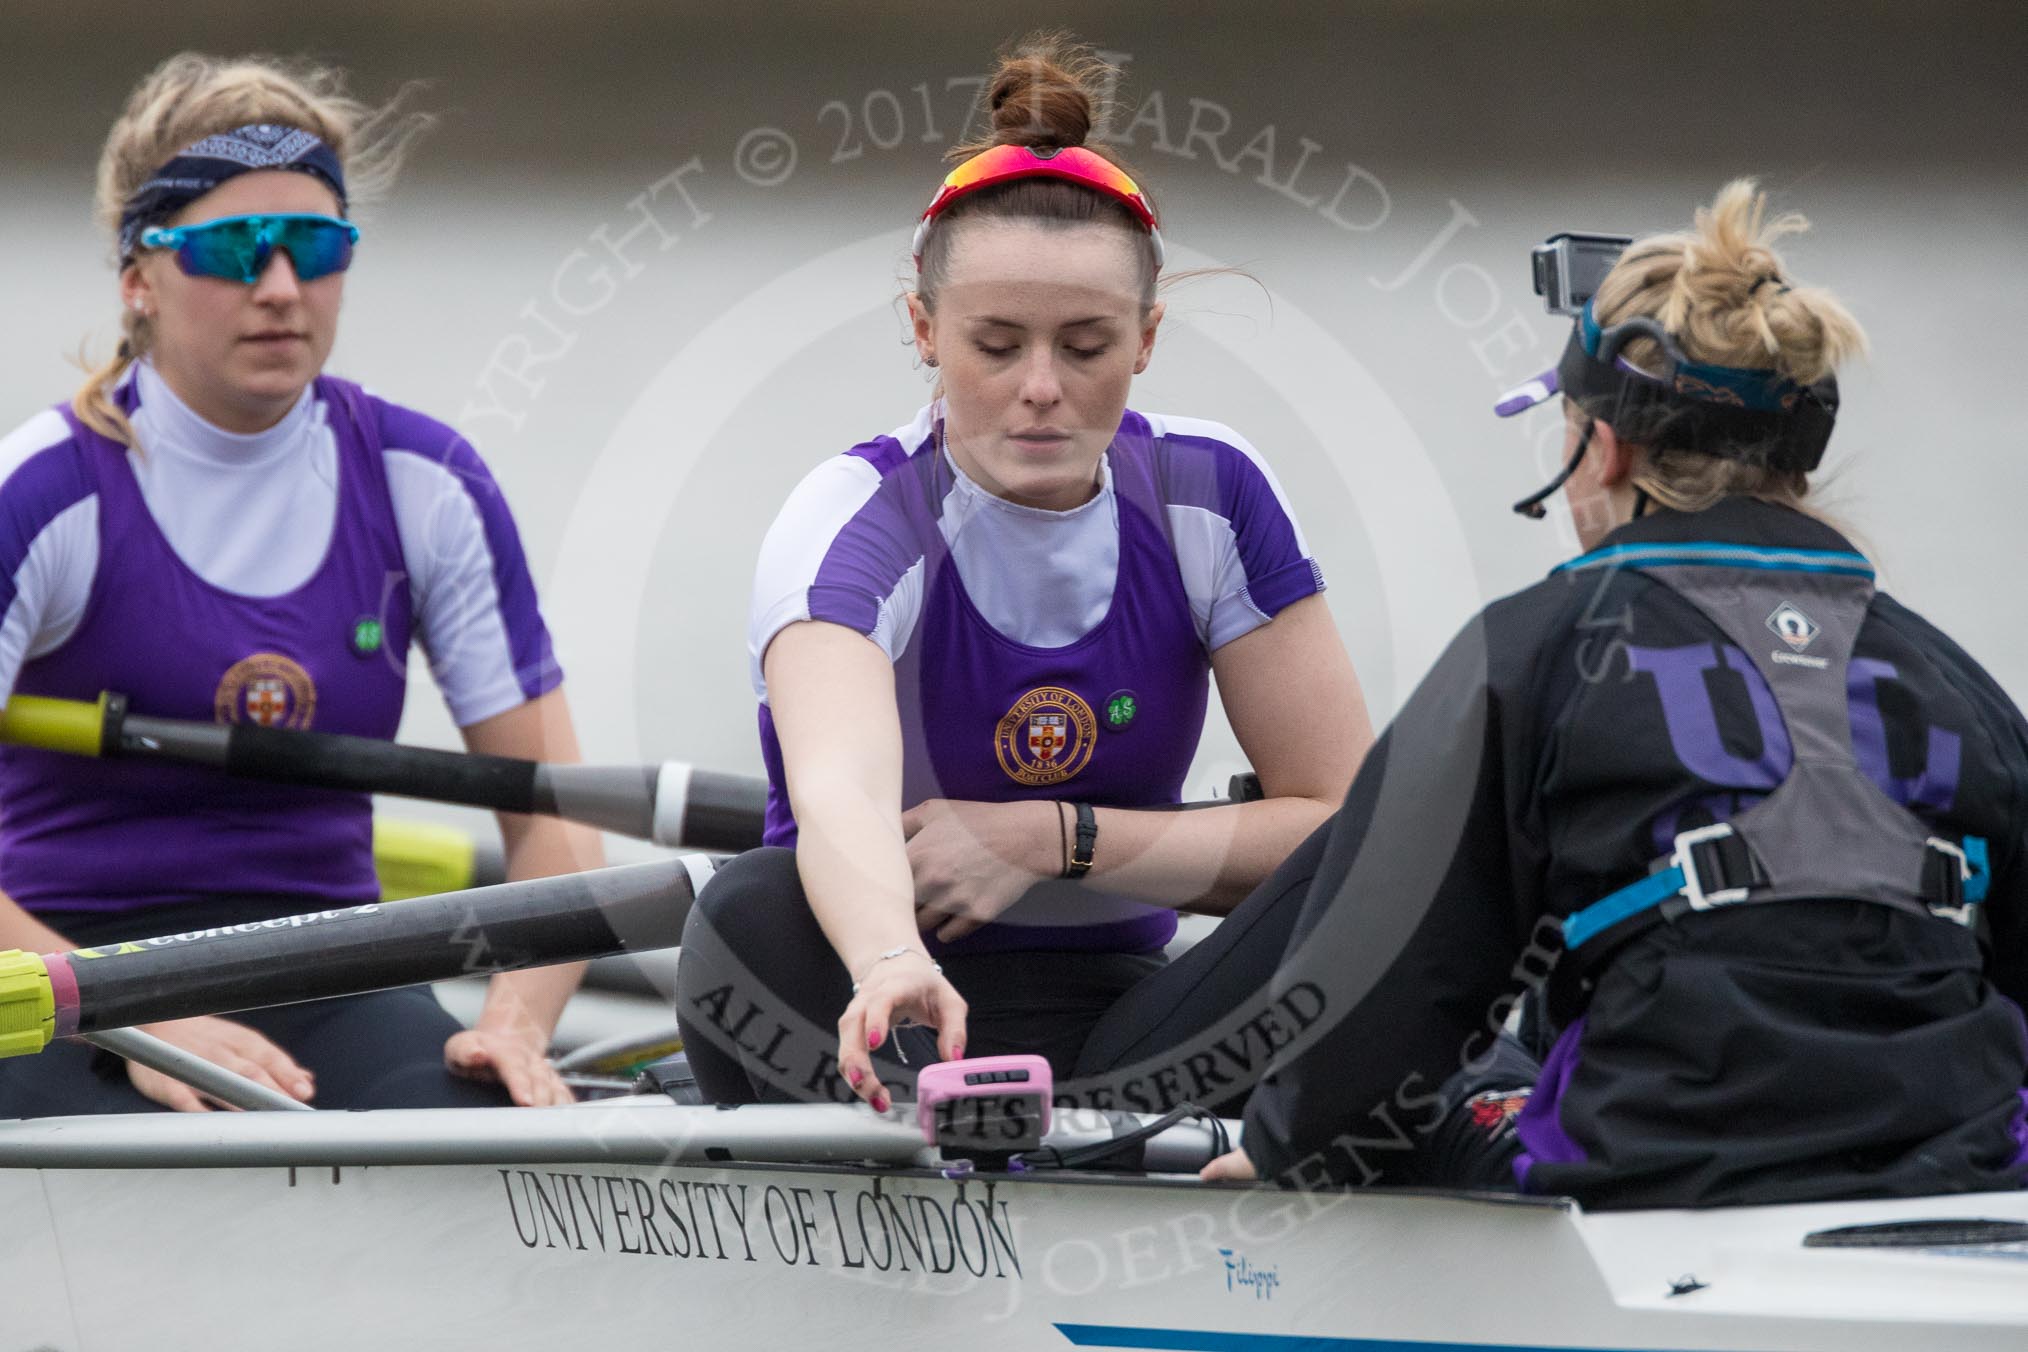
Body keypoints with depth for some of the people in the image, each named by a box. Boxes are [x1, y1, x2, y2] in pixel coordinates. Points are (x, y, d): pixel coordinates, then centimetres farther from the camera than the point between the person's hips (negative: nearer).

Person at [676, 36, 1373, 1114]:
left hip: (1107, 1019, 4)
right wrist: (894, 967, -60)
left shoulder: (1209, 498, -4)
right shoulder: (856, 523, -16)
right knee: (755, 910, -35)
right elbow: (838, 792, -38)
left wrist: (1049, 839, -16)